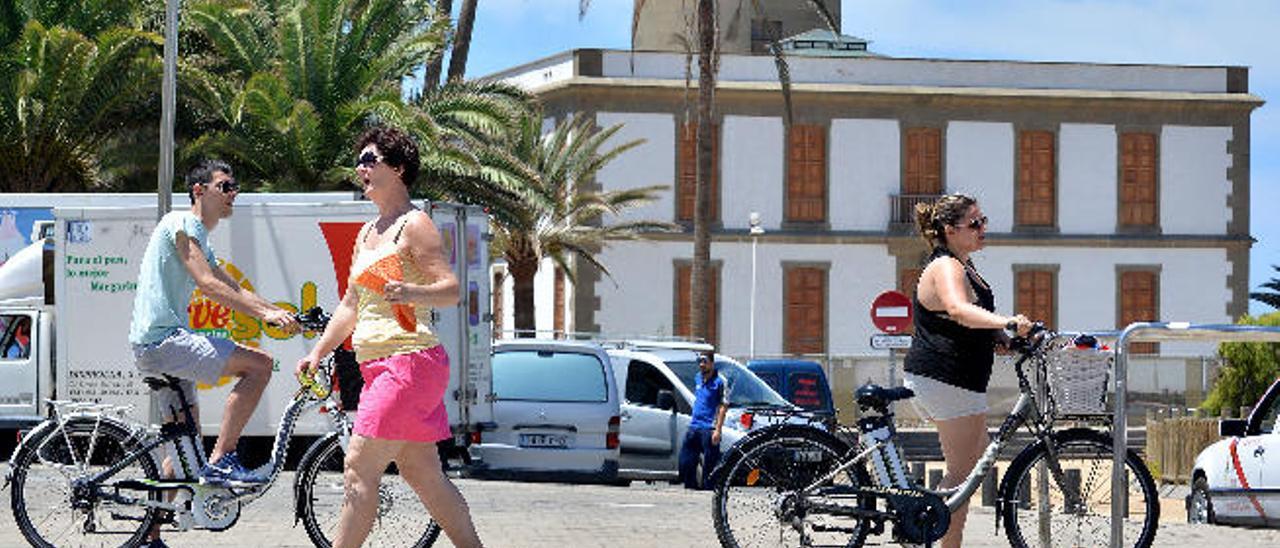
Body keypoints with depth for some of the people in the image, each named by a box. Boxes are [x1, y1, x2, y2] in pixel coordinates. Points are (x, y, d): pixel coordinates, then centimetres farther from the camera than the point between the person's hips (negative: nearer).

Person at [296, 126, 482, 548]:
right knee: (421, 473, 10)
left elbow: (452, 289, -16)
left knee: (359, 470, -12)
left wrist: (411, 293, -34)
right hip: (379, 366, 10)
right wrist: (317, 353, 20)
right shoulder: (368, 233, 21)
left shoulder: (414, 225, -7)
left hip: (408, 361, -10)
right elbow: (351, 305, 26)